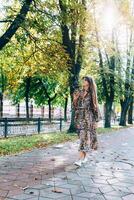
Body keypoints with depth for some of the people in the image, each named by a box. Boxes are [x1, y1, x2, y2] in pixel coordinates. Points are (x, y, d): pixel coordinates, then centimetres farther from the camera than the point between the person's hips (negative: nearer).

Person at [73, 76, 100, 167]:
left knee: (85, 136, -11)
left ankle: (80, 159, -15)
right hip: (79, 117, 4)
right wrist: (75, 99, -7)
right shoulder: (79, 92, 11)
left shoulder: (92, 93, 2)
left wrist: (96, 120, -2)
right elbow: (75, 106, 13)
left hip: (88, 117, -4)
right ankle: (85, 157, 19)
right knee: (82, 137, 7)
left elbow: (95, 107, 2)